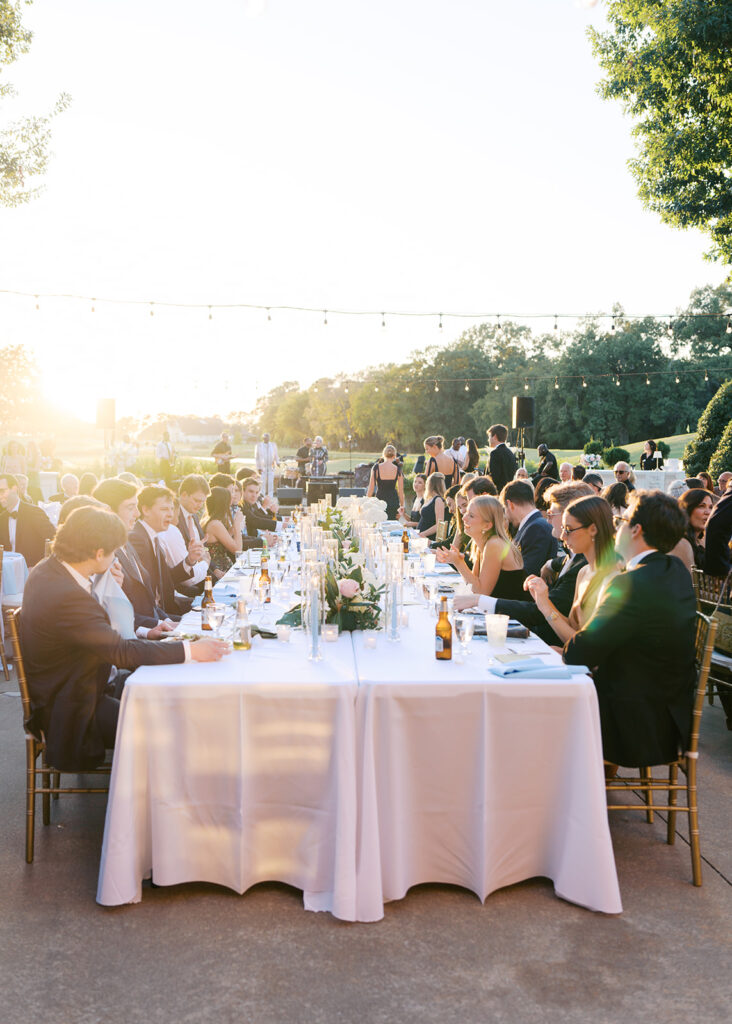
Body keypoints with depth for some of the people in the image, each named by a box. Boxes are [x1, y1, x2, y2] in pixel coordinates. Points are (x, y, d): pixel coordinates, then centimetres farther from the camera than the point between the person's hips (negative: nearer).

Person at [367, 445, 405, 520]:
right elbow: (401, 490, 0)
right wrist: (402, 505, 13)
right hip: (393, 501, 1)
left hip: (379, 500, -1)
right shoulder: (398, 470, -5)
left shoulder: (376, 468, -8)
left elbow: (371, 488, -5)